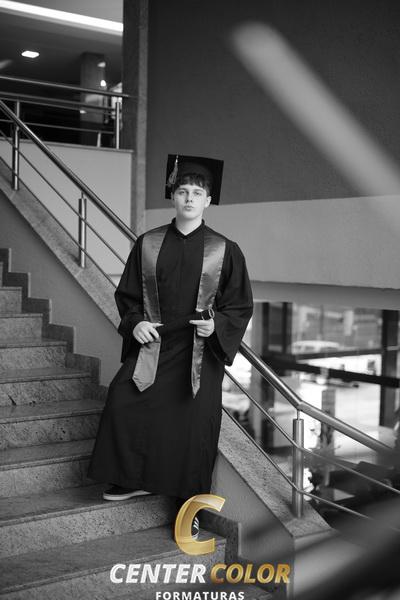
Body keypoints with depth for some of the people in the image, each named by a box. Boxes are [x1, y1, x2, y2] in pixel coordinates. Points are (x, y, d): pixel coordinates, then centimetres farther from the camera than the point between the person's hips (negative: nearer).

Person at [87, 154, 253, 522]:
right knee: (123, 398, -16)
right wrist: (135, 322, -6)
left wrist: (216, 325, -15)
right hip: (152, 342, 2)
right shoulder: (148, 244, 6)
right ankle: (133, 480, 5)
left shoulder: (225, 251, 0)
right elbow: (127, 294, 12)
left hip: (200, 349, -2)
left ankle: (191, 501, 14)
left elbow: (241, 305, 3)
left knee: (196, 418, -6)